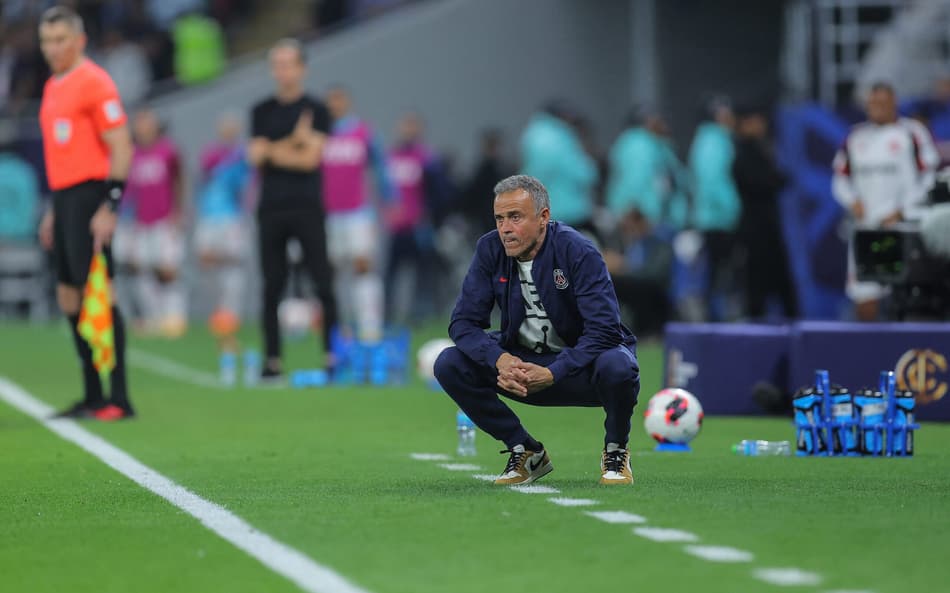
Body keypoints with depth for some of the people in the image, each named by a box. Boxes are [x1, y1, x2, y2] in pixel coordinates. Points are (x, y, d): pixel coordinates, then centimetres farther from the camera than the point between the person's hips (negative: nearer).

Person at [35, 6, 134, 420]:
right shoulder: (53, 88, 18)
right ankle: (92, 397, 15)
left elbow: (121, 148, -13)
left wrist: (110, 208, -20)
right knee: (69, 297, 9)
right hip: (64, 199, 9)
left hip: (89, 199, -9)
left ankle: (119, 399, -10)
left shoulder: (94, 83, -9)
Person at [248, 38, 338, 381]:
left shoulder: (316, 111, 4)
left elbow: (310, 157, -8)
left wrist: (272, 151, -4)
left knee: (323, 285, -7)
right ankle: (272, 359, 4)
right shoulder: (262, 112, 13)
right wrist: (294, 141, -6)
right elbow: (256, 156, 0)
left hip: (307, 208, -3)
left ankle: (333, 355, -7)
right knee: (272, 286, 2)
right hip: (271, 209, 3)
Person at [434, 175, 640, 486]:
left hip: (579, 361, -4)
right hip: (522, 359, 4)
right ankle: (526, 453, 0)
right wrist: (500, 361, -31)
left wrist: (552, 374, -39)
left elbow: (604, 330, -28)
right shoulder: (490, 250, -9)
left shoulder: (577, 251, -22)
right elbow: (464, 322, -10)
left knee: (617, 366, -38)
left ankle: (616, 451, -5)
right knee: (449, 365, -18)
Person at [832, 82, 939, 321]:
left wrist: (902, 212, -7)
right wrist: (852, 201, 1)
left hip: (902, 223, -4)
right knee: (864, 298, 0)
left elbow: (929, 177, 0)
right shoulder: (856, 137, 16)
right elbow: (840, 178, 22)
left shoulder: (911, 133, 2)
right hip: (866, 225, 4)